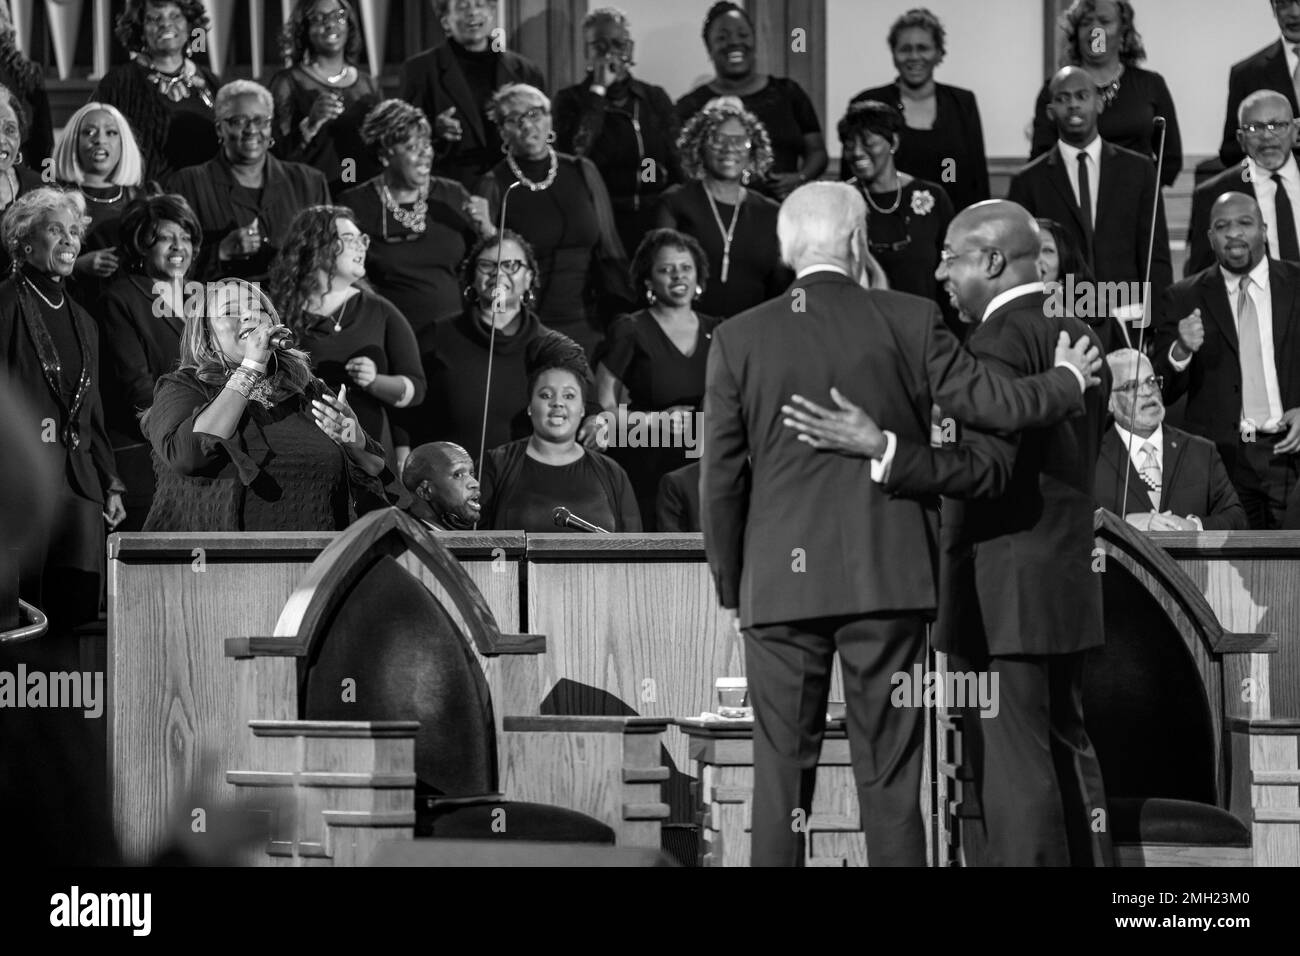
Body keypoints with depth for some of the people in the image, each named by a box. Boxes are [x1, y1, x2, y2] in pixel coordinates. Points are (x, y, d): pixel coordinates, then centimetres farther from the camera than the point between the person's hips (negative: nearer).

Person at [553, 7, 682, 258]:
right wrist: (598, 90, -7)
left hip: (657, 219, 2)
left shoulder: (655, 98, 14)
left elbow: (678, 164, 12)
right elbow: (575, 152, -12)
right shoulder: (571, 100, 6)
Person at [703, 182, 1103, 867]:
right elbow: (995, 405, -3)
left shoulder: (739, 339, 0)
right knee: (889, 772, 4)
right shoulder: (907, 321, -2)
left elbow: (720, 478, 2)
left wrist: (729, 587, 12)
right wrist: (1068, 380, 18)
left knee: (781, 767, 4)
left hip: (780, 580, 1)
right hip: (887, 578, 0)